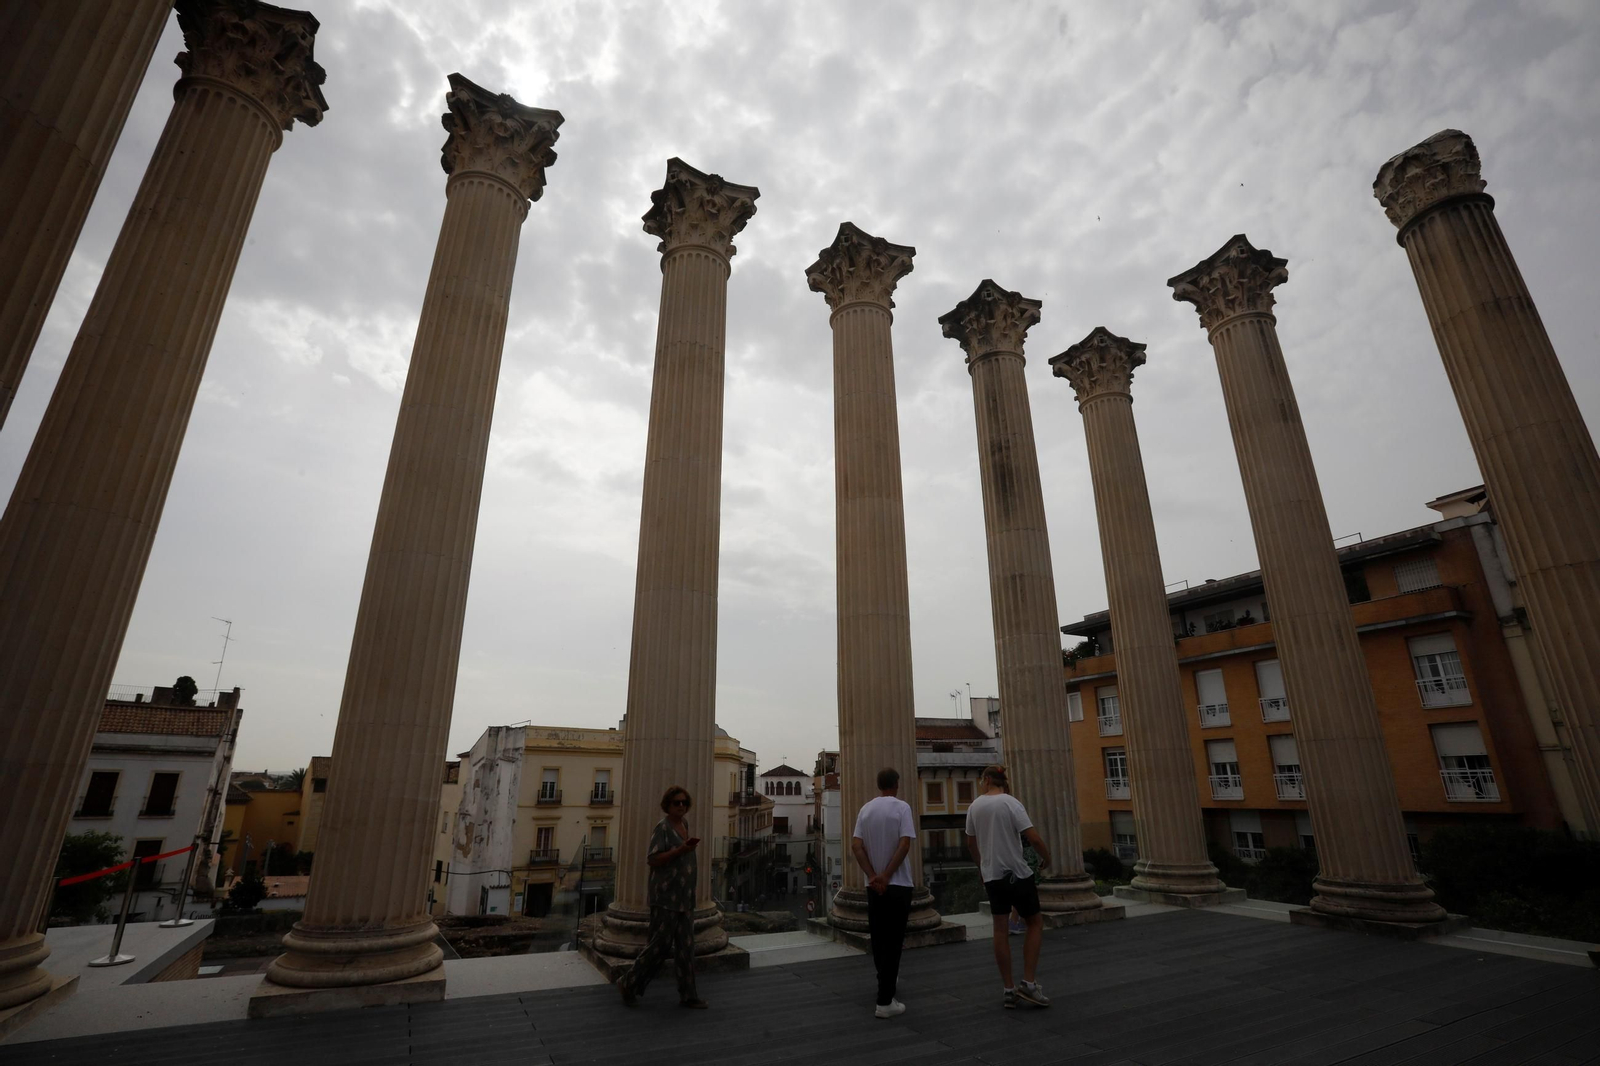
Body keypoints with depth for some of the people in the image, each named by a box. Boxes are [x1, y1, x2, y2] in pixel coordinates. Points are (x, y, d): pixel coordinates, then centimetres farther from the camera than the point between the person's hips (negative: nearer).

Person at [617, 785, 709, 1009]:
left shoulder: (685, 825, 11)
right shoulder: (663, 827, -13)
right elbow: (652, 859, -20)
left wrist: (690, 850, 9)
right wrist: (681, 850, -26)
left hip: (684, 897, 8)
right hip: (666, 897, -8)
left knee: (686, 947, 11)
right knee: (660, 944, 0)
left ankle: (687, 995, 20)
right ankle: (629, 984, 20)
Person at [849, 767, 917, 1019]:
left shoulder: (865, 809, 5)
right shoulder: (902, 807, -9)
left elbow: (856, 846, -2)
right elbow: (905, 844, -17)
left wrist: (873, 876, -7)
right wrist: (885, 876, -13)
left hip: (873, 885, 5)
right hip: (898, 884, -5)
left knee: (878, 937, 18)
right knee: (893, 940, 0)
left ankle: (886, 980, 37)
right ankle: (885, 1002, 0)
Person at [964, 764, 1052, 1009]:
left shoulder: (975, 806, 2)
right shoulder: (1011, 803, -13)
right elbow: (1034, 837, -19)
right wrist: (1047, 859, 2)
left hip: (992, 876, 4)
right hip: (1018, 874, -4)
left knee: (1000, 929, 9)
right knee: (1035, 922, 12)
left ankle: (1009, 990, 13)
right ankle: (1028, 983, 6)